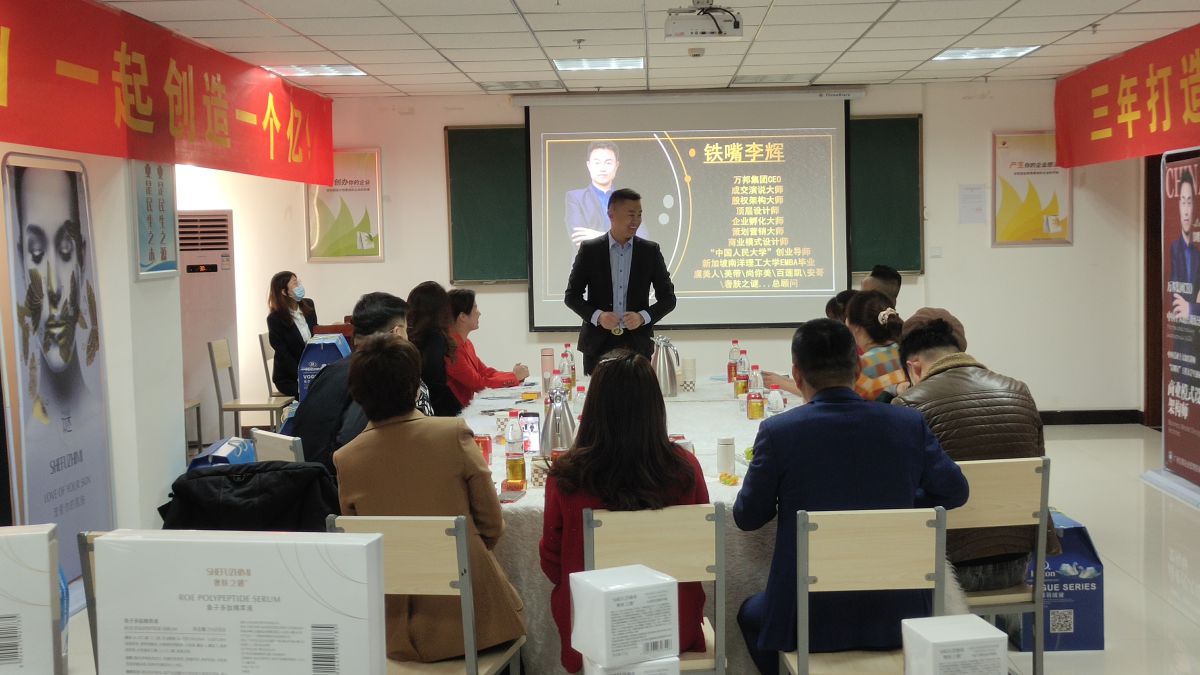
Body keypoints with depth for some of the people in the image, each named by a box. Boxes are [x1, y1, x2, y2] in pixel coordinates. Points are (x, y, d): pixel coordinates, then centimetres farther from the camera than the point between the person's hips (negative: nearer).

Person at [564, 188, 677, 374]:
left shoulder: (650, 251, 5)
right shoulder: (589, 249, 2)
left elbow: (668, 298, 7)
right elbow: (571, 296, 4)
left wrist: (643, 317, -11)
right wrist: (597, 316, -13)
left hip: (638, 344, 1)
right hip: (598, 344, -1)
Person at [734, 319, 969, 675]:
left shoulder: (777, 431, -13)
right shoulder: (909, 423, -6)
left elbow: (747, 517, -1)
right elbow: (954, 491, 8)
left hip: (807, 619, -2)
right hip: (895, 616, 3)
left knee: (751, 614, 30)